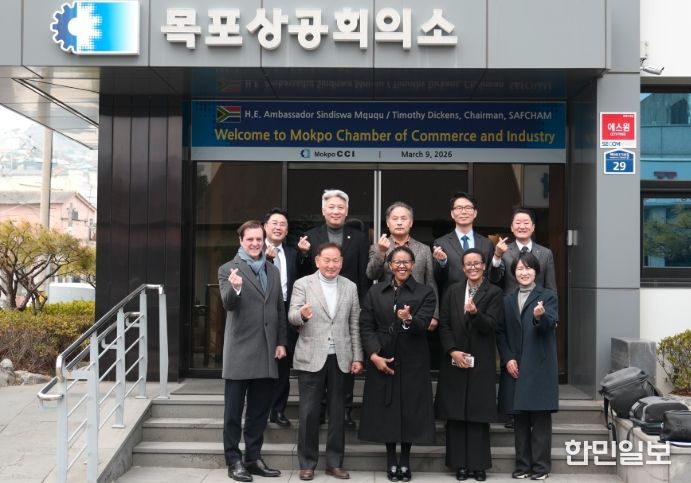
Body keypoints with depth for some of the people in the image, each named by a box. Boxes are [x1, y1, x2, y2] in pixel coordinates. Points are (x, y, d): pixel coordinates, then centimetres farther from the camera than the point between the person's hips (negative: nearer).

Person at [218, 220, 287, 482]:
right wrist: (235, 288, -39)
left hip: (266, 353, 5)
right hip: (240, 352, -5)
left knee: (260, 410, 12)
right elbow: (228, 304, -18)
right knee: (234, 411, 4)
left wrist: (281, 342, 9)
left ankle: (253, 458, 23)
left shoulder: (273, 271, 13)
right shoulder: (228, 269, -4)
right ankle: (234, 461, 14)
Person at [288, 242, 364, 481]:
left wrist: (357, 357, 4)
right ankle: (307, 463, 15)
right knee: (309, 413, 3)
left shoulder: (350, 287, 8)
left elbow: (355, 325, 8)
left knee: (337, 412, 9)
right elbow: (292, 316, -10)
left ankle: (335, 463, 20)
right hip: (311, 358, -2)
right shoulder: (302, 284, -1)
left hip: (340, 359, 3)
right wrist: (302, 314, -33)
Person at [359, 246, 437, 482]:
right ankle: (391, 459, 19)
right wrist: (373, 355, -10)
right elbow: (366, 326, 2)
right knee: (387, 409, 6)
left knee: (410, 409, 3)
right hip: (381, 360, 2)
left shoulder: (425, 293, 1)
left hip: (412, 361, -1)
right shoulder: (375, 292, 7)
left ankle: (405, 459, 18)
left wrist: (409, 320, -35)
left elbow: (423, 325, -13)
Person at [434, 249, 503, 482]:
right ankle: (460, 463, 13)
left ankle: (479, 464, 11)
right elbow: (444, 325, 4)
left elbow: (490, 325, -11)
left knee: (478, 414, 2)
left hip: (481, 362, -2)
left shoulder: (494, 292, 0)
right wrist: (452, 351, -8)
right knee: (455, 414, 4)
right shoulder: (452, 291, 8)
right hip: (454, 361, 2)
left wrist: (475, 312, -30)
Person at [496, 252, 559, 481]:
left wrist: (540, 316, -38)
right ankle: (522, 465, 15)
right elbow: (500, 332, 10)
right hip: (515, 367, 4)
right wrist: (507, 359, -3)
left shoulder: (547, 296, 1)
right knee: (520, 418, 8)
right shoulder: (508, 300, 13)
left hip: (540, 367, -4)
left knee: (541, 418, -1)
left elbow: (550, 324, -16)